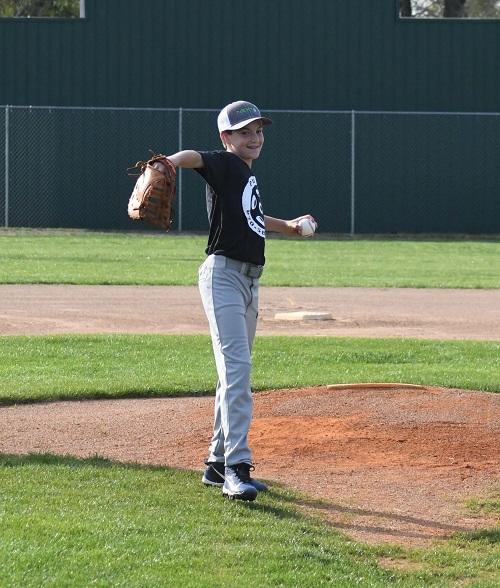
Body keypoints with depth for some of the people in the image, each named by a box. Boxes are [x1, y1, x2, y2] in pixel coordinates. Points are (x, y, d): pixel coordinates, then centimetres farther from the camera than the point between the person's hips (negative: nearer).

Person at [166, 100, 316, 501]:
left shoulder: (248, 176, 18)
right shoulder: (225, 164, -8)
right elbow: (197, 157, -32)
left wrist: (288, 226, 43)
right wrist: (168, 163, -52)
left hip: (250, 280, 10)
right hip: (224, 275, -10)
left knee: (237, 371, 14)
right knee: (237, 367, -19)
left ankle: (218, 464, 23)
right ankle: (236, 468, -26)